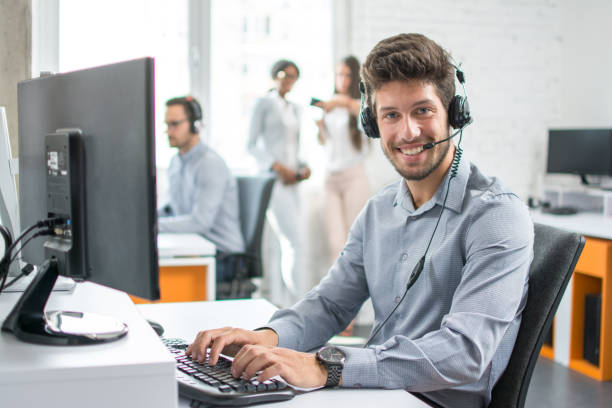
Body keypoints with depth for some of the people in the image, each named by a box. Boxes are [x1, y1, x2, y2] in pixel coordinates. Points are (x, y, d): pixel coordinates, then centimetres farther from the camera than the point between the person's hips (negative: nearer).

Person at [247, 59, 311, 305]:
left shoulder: (294, 109, 21)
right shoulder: (263, 104, 1)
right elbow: (252, 144, -5)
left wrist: (303, 167, 5)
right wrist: (277, 167, -15)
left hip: (291, 181, 7)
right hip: (273, 180, -7)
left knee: (285, 244, 4)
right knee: (295, 242, -15)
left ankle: (278, 304, 9)